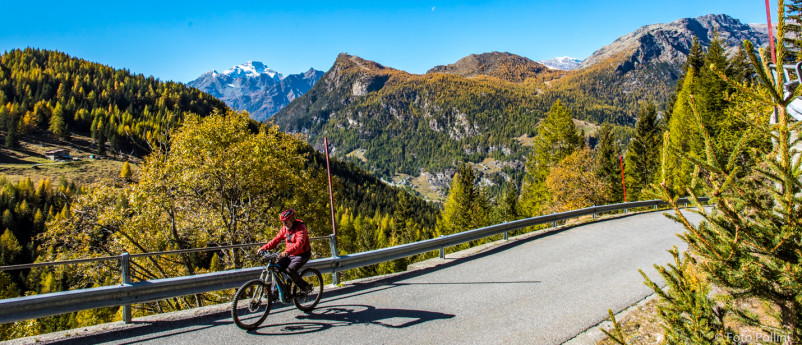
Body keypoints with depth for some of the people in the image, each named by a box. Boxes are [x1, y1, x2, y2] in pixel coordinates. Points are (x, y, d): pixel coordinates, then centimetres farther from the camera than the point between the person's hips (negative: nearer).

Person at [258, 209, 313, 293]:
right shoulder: (285, 228, 1)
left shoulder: (300, 228, -21)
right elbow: (276, 239, 3)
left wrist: (287, 252, -50)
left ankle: (306, 287, -9)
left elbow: (299, 243, -36)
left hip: (302, 255, -7)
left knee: (290, 270, -27)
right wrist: (264, 248, -12)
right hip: (290, 255, 7)